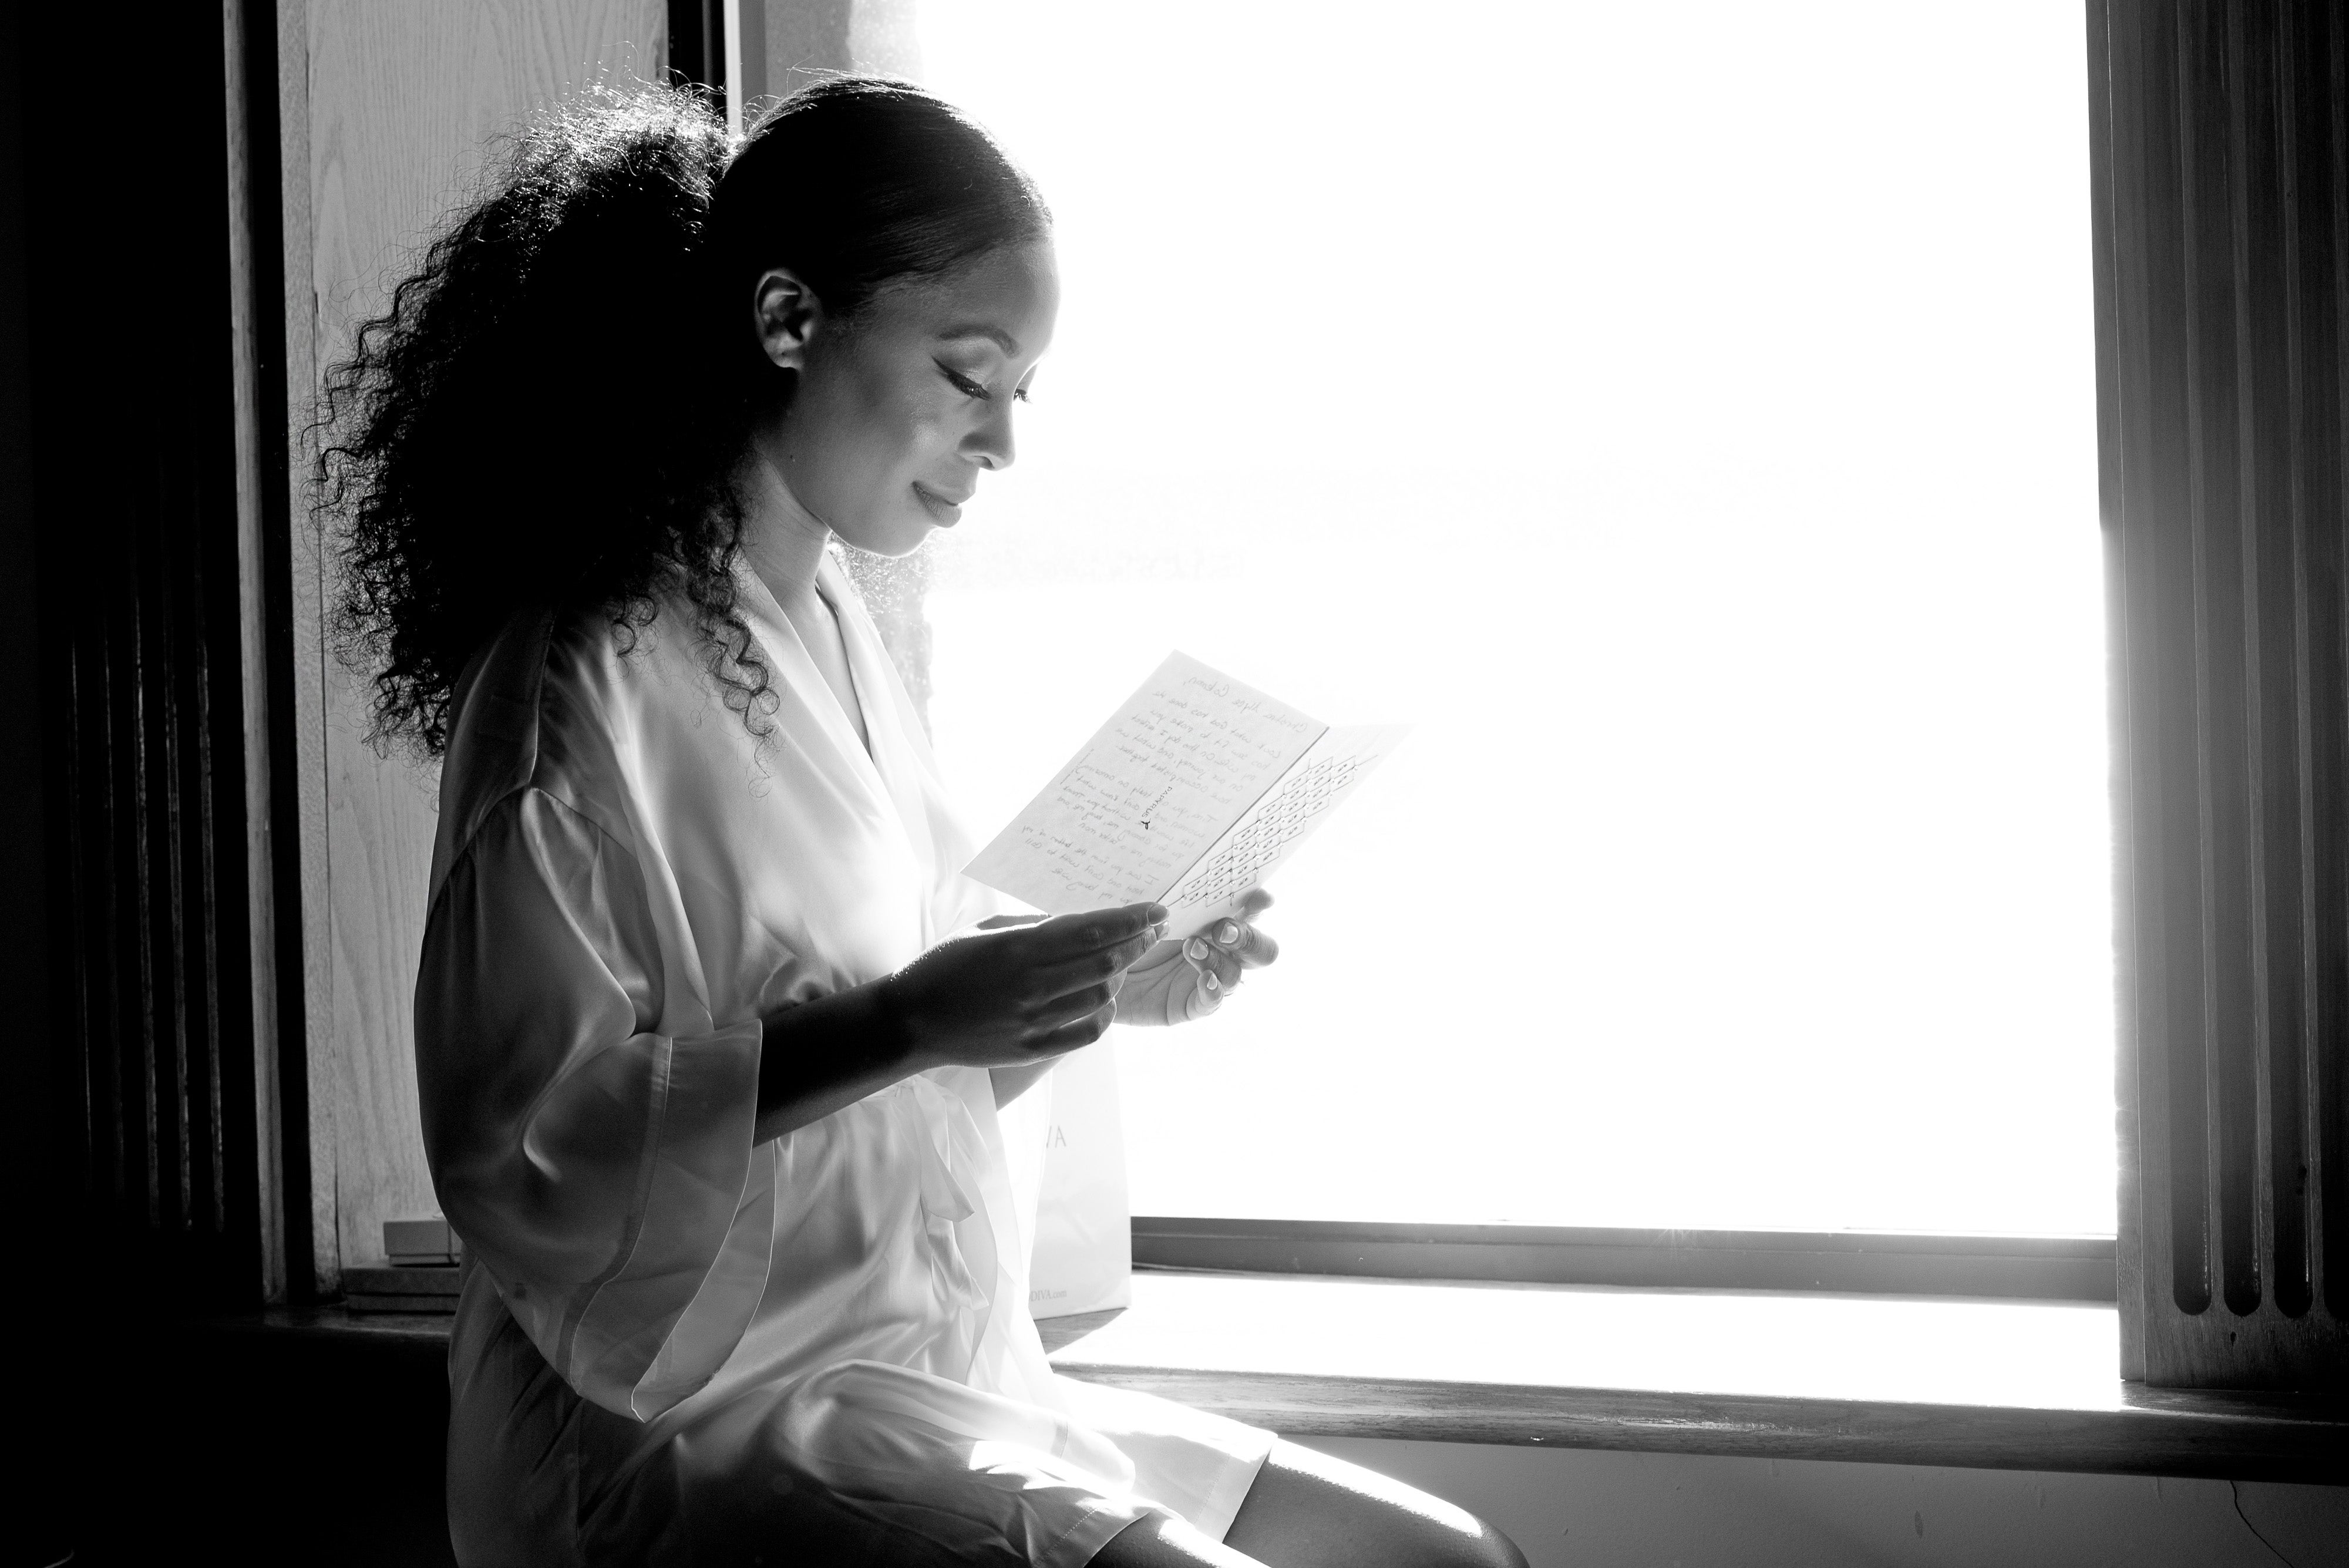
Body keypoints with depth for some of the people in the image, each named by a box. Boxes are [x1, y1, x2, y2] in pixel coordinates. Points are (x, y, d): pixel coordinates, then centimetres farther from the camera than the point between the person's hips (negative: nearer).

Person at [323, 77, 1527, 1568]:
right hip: (696, 1431, -8)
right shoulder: (589, 672, -16)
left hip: (945, 1387, 9)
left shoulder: (834, 620, 10)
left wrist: (1100, 979, 3)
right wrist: (908, 1025, -25)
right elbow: (514, 1142, -20)